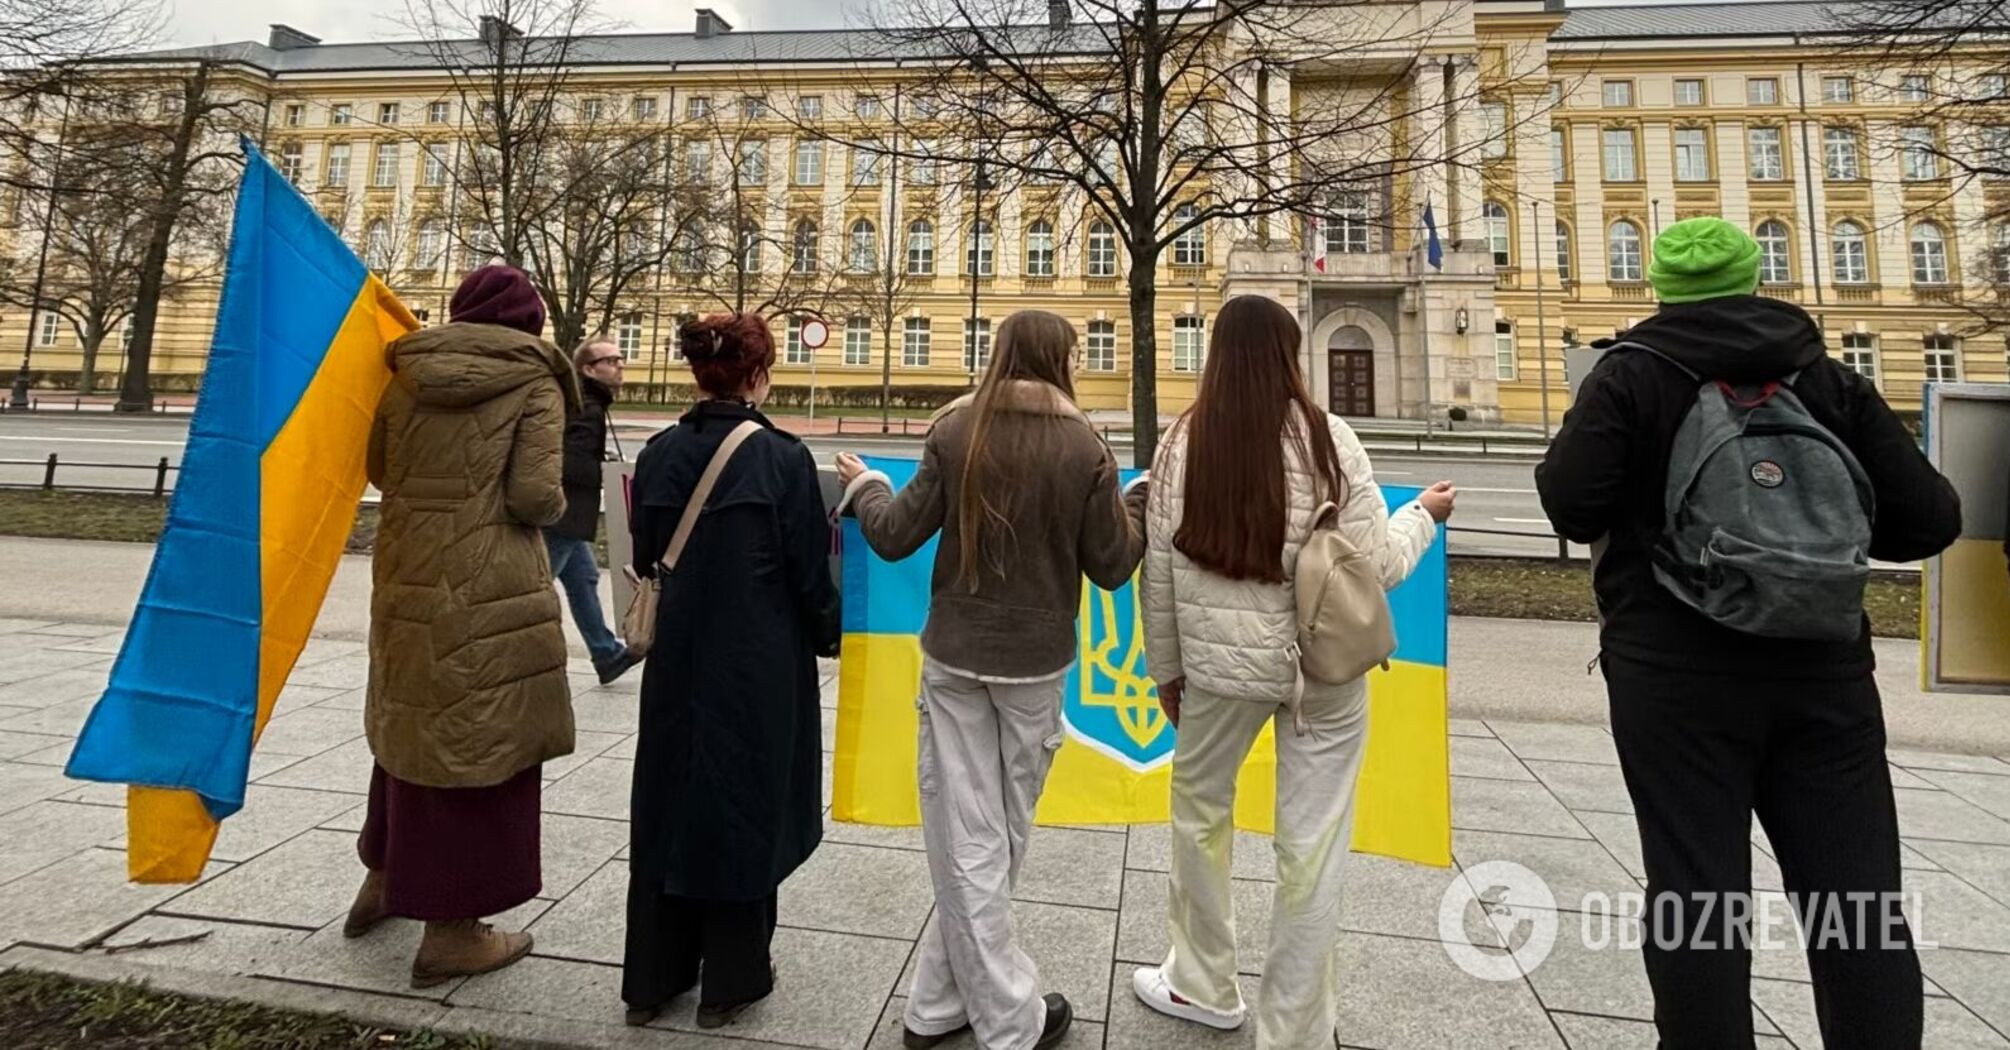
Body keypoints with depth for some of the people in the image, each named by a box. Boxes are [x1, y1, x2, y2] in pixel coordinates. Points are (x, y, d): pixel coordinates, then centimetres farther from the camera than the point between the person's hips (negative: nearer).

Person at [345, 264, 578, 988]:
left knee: (412, 724, 24)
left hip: (407, 577, 6)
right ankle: (451, 931, 16)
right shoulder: (535, 382, -7)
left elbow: (378, 470, 12)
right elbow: (535, 496, -16)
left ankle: (384, 880, 41)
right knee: (481, 744, 5)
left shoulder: (407, 371, 8)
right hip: (492, 590, -6)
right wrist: (555, 506, 5)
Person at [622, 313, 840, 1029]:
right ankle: (730, 981, 26)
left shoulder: (659, 453, -1)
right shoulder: (783, 458, -14)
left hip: (677, 657, 4)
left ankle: (651, 977, 31)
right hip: (760, 663, -4)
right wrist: (829, 636, 8)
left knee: (667, 801, 17)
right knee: (746, 806, 11)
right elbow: (810, 570, -10)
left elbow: (645, 558, 8)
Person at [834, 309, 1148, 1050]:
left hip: (952, 656, 1)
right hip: (1035, 661, 0)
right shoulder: (1085, 450, -8)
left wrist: (864, 485, 16)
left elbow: (896, 538, -3)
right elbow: (1111, 567, -3)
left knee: (966, 836, 9)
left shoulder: (956, 432, -5)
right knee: (1002, 834, 15)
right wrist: (1141, 501, 14)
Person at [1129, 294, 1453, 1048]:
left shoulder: (1182, 444, -3)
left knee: (1200, 806, 22)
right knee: (1311, 844, 11)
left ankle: (1204, 987, 38)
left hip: (1224, 661, 1)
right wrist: (1424, 515, 18)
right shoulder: (1329, 439, -6)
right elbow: (1379, 563, -3)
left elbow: (1160, 571, -1)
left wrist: (1166, 667, 11)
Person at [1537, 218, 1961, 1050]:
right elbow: (1930, 518, 5)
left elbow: (1571, 505, -13)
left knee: (1695, 893, 4)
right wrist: (1828, 524, 23)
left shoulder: (1632, 374, -3)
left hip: (1677, 674, -3)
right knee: (1857, 896, 12)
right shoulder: (1830, 379, 8)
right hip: (1822, 669, 4)